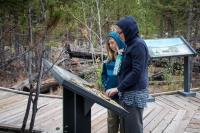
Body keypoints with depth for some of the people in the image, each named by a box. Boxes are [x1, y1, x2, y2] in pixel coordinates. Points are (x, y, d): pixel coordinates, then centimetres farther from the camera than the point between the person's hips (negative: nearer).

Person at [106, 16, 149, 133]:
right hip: (128, 91, 9)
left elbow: (137, 72, -21)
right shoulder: (131, 44, 14)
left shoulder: (138, 45, -16)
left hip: (135, 93, -9)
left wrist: (118, 88, -19)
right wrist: (121, 56, 9)